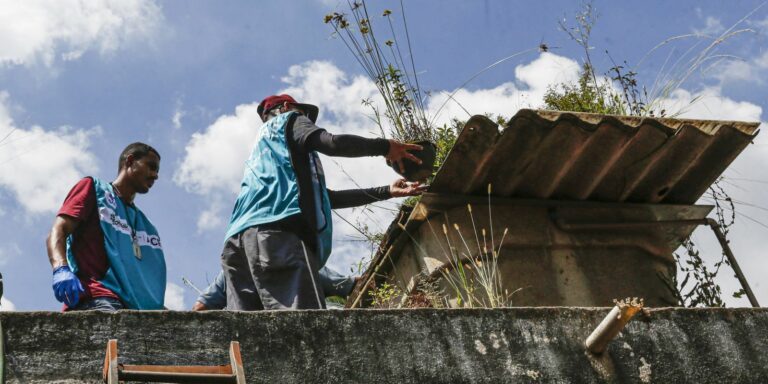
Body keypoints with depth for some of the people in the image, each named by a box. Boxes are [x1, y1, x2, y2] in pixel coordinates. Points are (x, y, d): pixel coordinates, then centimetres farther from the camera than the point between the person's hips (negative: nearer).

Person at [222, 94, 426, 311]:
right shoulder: (288, 120, 21)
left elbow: (326, 198, 38)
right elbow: (332, 143, -3)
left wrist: (386, 192, 39)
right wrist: (384, 147, 11)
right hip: (275, 231, -8)